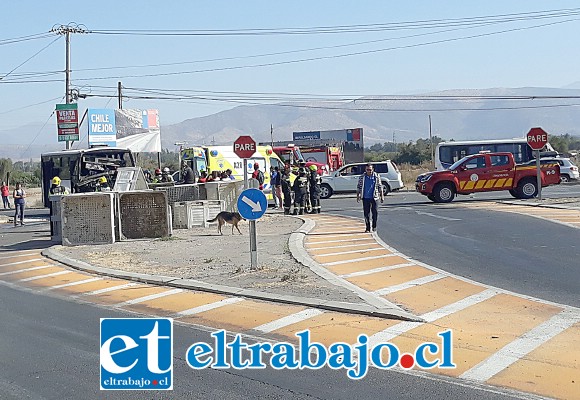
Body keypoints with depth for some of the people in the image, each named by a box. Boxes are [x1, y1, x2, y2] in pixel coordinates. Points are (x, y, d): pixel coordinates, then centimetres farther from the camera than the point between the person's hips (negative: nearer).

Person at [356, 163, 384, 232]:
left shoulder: (376, 176, 3)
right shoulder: (362, 177, 4)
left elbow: (380, 187, 8)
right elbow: (358, 187, 10)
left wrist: (381, 196, 5)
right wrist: (358, 196, 4)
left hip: (374, 197, -1)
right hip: (365, 198, 1)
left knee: (375, 212, -2)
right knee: (366, 213, 3)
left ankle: (374, 226, 15)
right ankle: (368, 228, 10)